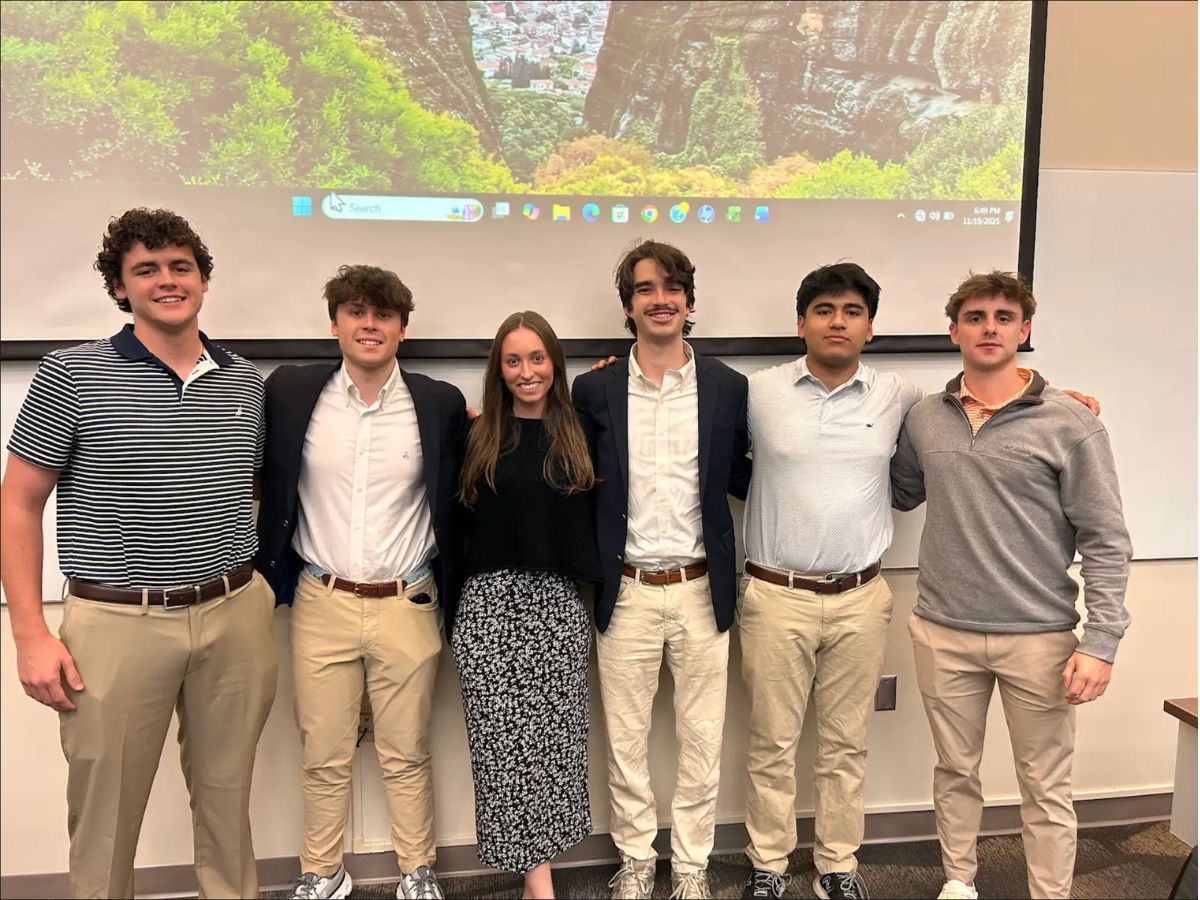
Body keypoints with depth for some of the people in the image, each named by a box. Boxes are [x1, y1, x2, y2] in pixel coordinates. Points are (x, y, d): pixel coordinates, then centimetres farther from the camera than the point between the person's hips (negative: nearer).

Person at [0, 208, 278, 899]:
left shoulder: (246, 381, 8)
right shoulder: (72, 376, -3)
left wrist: (258, 587, 10)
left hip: (234, 616, 3)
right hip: (117, 622, -3)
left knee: (228, 798, 15)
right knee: (106, 813, 9)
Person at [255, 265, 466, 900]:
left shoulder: (441, 404, -3)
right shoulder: (289, 392, -2)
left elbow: (456, 502, 7)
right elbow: (263, 486, 6)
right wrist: (271, 580, 5)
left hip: (408, 607, 0)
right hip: (322, 604, 1)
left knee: (406, 755, 12)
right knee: (323, 756, 12)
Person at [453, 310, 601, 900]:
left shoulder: (576, 434, 8)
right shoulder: (479, 436, 4)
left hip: (558, 602, 2)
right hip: (491, 602, -1)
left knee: (554, 736, 5)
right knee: (506, 740, 0)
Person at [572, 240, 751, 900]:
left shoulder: (727, 387, 0)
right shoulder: (596, 389, 0)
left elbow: (741, 480, 7)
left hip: (703, 590, 0)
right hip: (627, 593, 0)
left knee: (701, 741, 12)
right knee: (626, 741, 12)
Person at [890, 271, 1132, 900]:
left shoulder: (1071, 425, -7)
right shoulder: (924, 418, 3)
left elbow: (1105, 541, -7)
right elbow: (899, 495, 18)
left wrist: (1101, 641, -12)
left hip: (1039, 637, -3)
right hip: (943, 632, 3)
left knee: (1046, 788, 10)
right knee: (955, 771, 18)